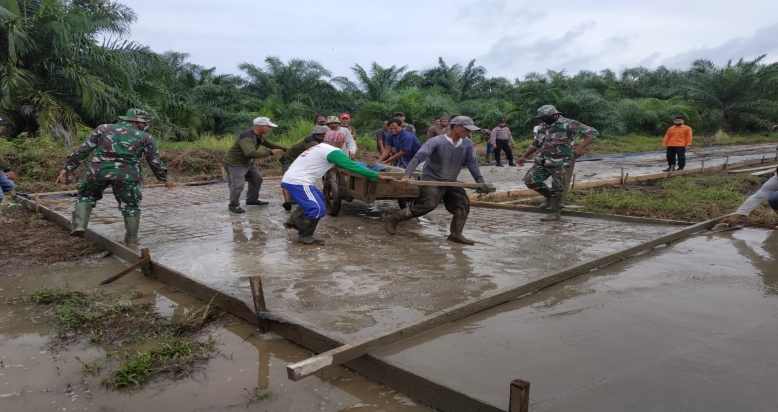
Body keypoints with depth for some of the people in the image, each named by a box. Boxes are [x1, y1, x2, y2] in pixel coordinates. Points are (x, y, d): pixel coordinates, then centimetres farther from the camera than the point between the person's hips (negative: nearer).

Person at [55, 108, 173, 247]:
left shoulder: (103, 128, 16)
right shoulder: (146, 137, 10)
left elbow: (83, 150, 13)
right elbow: (155, 162, 12)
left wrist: (68, 168, 16)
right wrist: (164, 179, 26)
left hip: (98, 171, 2)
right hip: (127, 175, -2)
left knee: (86, 196, 27)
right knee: (131, 207, 15)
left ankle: (79, 226, 11)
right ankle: (131, 241, 19)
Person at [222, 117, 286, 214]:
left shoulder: (259, 136, -1)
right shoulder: (247, 137, -32)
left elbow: (270, 144, 12)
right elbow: (251, 152, -46)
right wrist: (270, 152, -41)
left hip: (247, 162, 10)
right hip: (234, 163, -10)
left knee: (257, 179, 15)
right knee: (238, 184, -17)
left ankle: (252, 200, 29)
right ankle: (234, 205, 2)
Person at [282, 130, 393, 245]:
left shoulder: (321, 148, 19)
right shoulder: (333, 151, -10)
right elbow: (353, 166, -11)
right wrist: (378, 176, -7)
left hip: (290, 178, 10)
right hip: (297, 181, -10)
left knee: (318, 199, 24)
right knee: (318, 209, -9)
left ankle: (293, 221, 28)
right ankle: (304, 236, 4)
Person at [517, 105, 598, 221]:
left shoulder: (568, 124, -12)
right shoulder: (544, 127, 12)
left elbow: (592, 132, -15)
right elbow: (537, 143, 27)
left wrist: (580, 148, -27)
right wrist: (524, 156, 23)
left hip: (560, 163, -7)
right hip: (542, 161, 8)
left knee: (557, 188, -5)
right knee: (530, 180, 4)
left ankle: (554, 213, 7)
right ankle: (550, 198, 23)